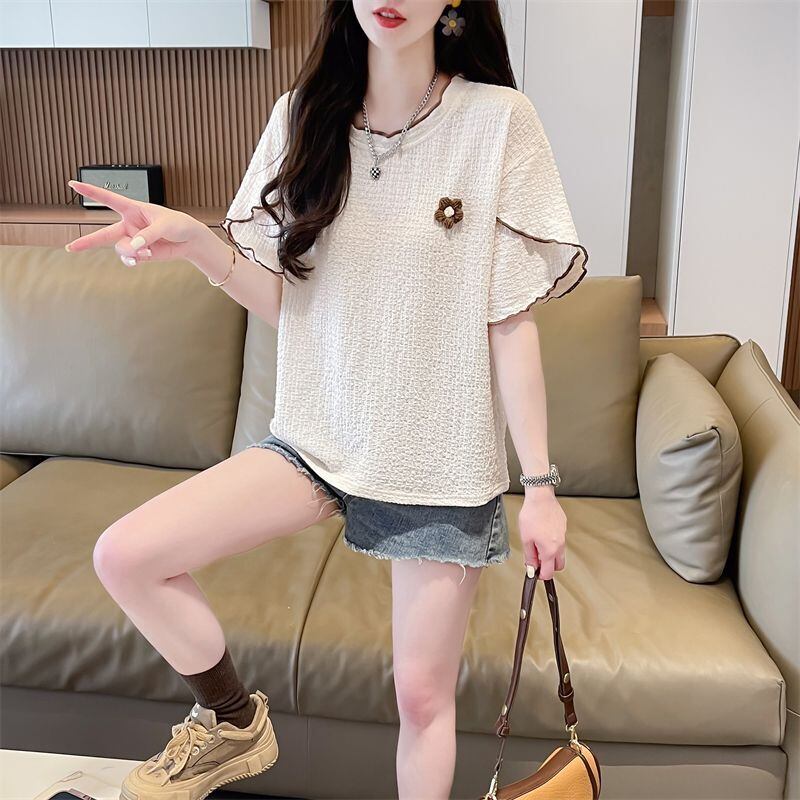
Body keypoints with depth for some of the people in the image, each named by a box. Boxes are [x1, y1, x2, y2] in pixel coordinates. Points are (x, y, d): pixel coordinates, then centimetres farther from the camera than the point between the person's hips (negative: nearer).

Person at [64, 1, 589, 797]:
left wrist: (541, 485, -7)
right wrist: (195, 243, -17)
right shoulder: (303, 115, 0)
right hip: (321, 433, 3)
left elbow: (512, 322, -8)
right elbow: (284, 300, 2)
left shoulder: (499, 120, -10)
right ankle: (233, 722, 17)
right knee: (122, 556, -10)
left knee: (423, 694, 8)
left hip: (441, 460, -3)